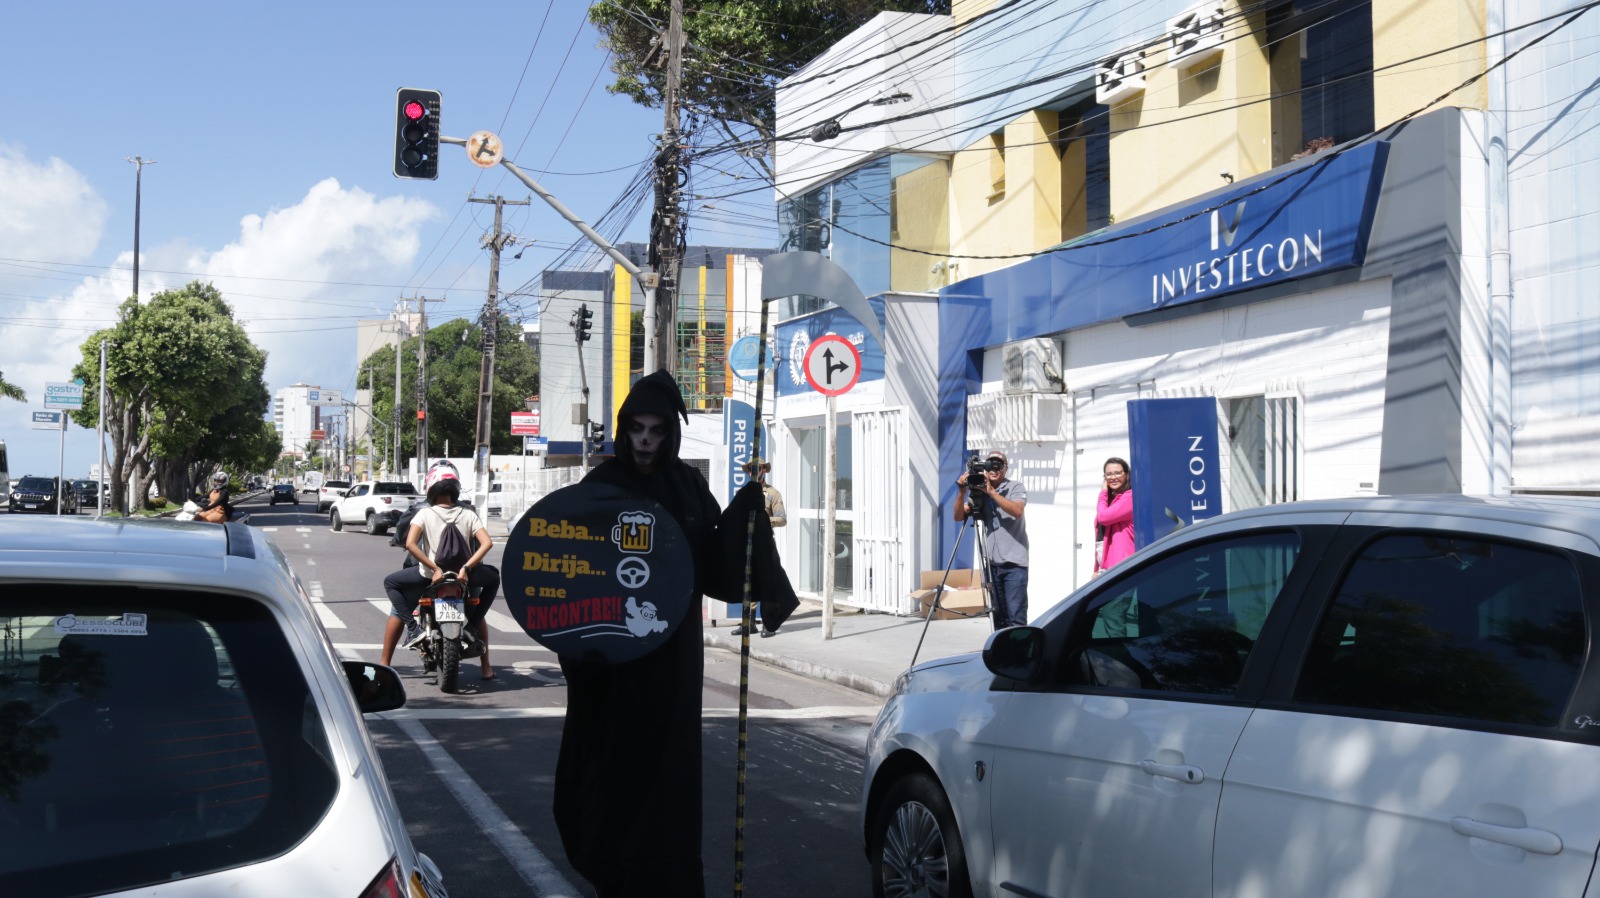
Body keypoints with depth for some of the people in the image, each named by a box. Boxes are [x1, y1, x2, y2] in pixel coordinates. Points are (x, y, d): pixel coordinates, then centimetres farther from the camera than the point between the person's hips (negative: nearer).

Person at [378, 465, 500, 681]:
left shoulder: (425, 514, -2)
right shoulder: (468, 515, 2)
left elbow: (410, 544, -17)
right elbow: (487, 543, -11)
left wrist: (435, 568, -17)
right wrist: (466, 567, -13)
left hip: (429, 576, -1)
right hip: (464, 577, 1)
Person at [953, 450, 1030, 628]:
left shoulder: (1015, 487, 0)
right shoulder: (979, 492, 12)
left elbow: (1017, 510, -19)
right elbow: (959, 516, 4)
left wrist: (991, 492, -25)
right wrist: (961, 492, -12)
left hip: (1014, 562, -5)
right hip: (992, 563, 5)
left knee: (1016, 616, -9)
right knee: (998, 615, 8)